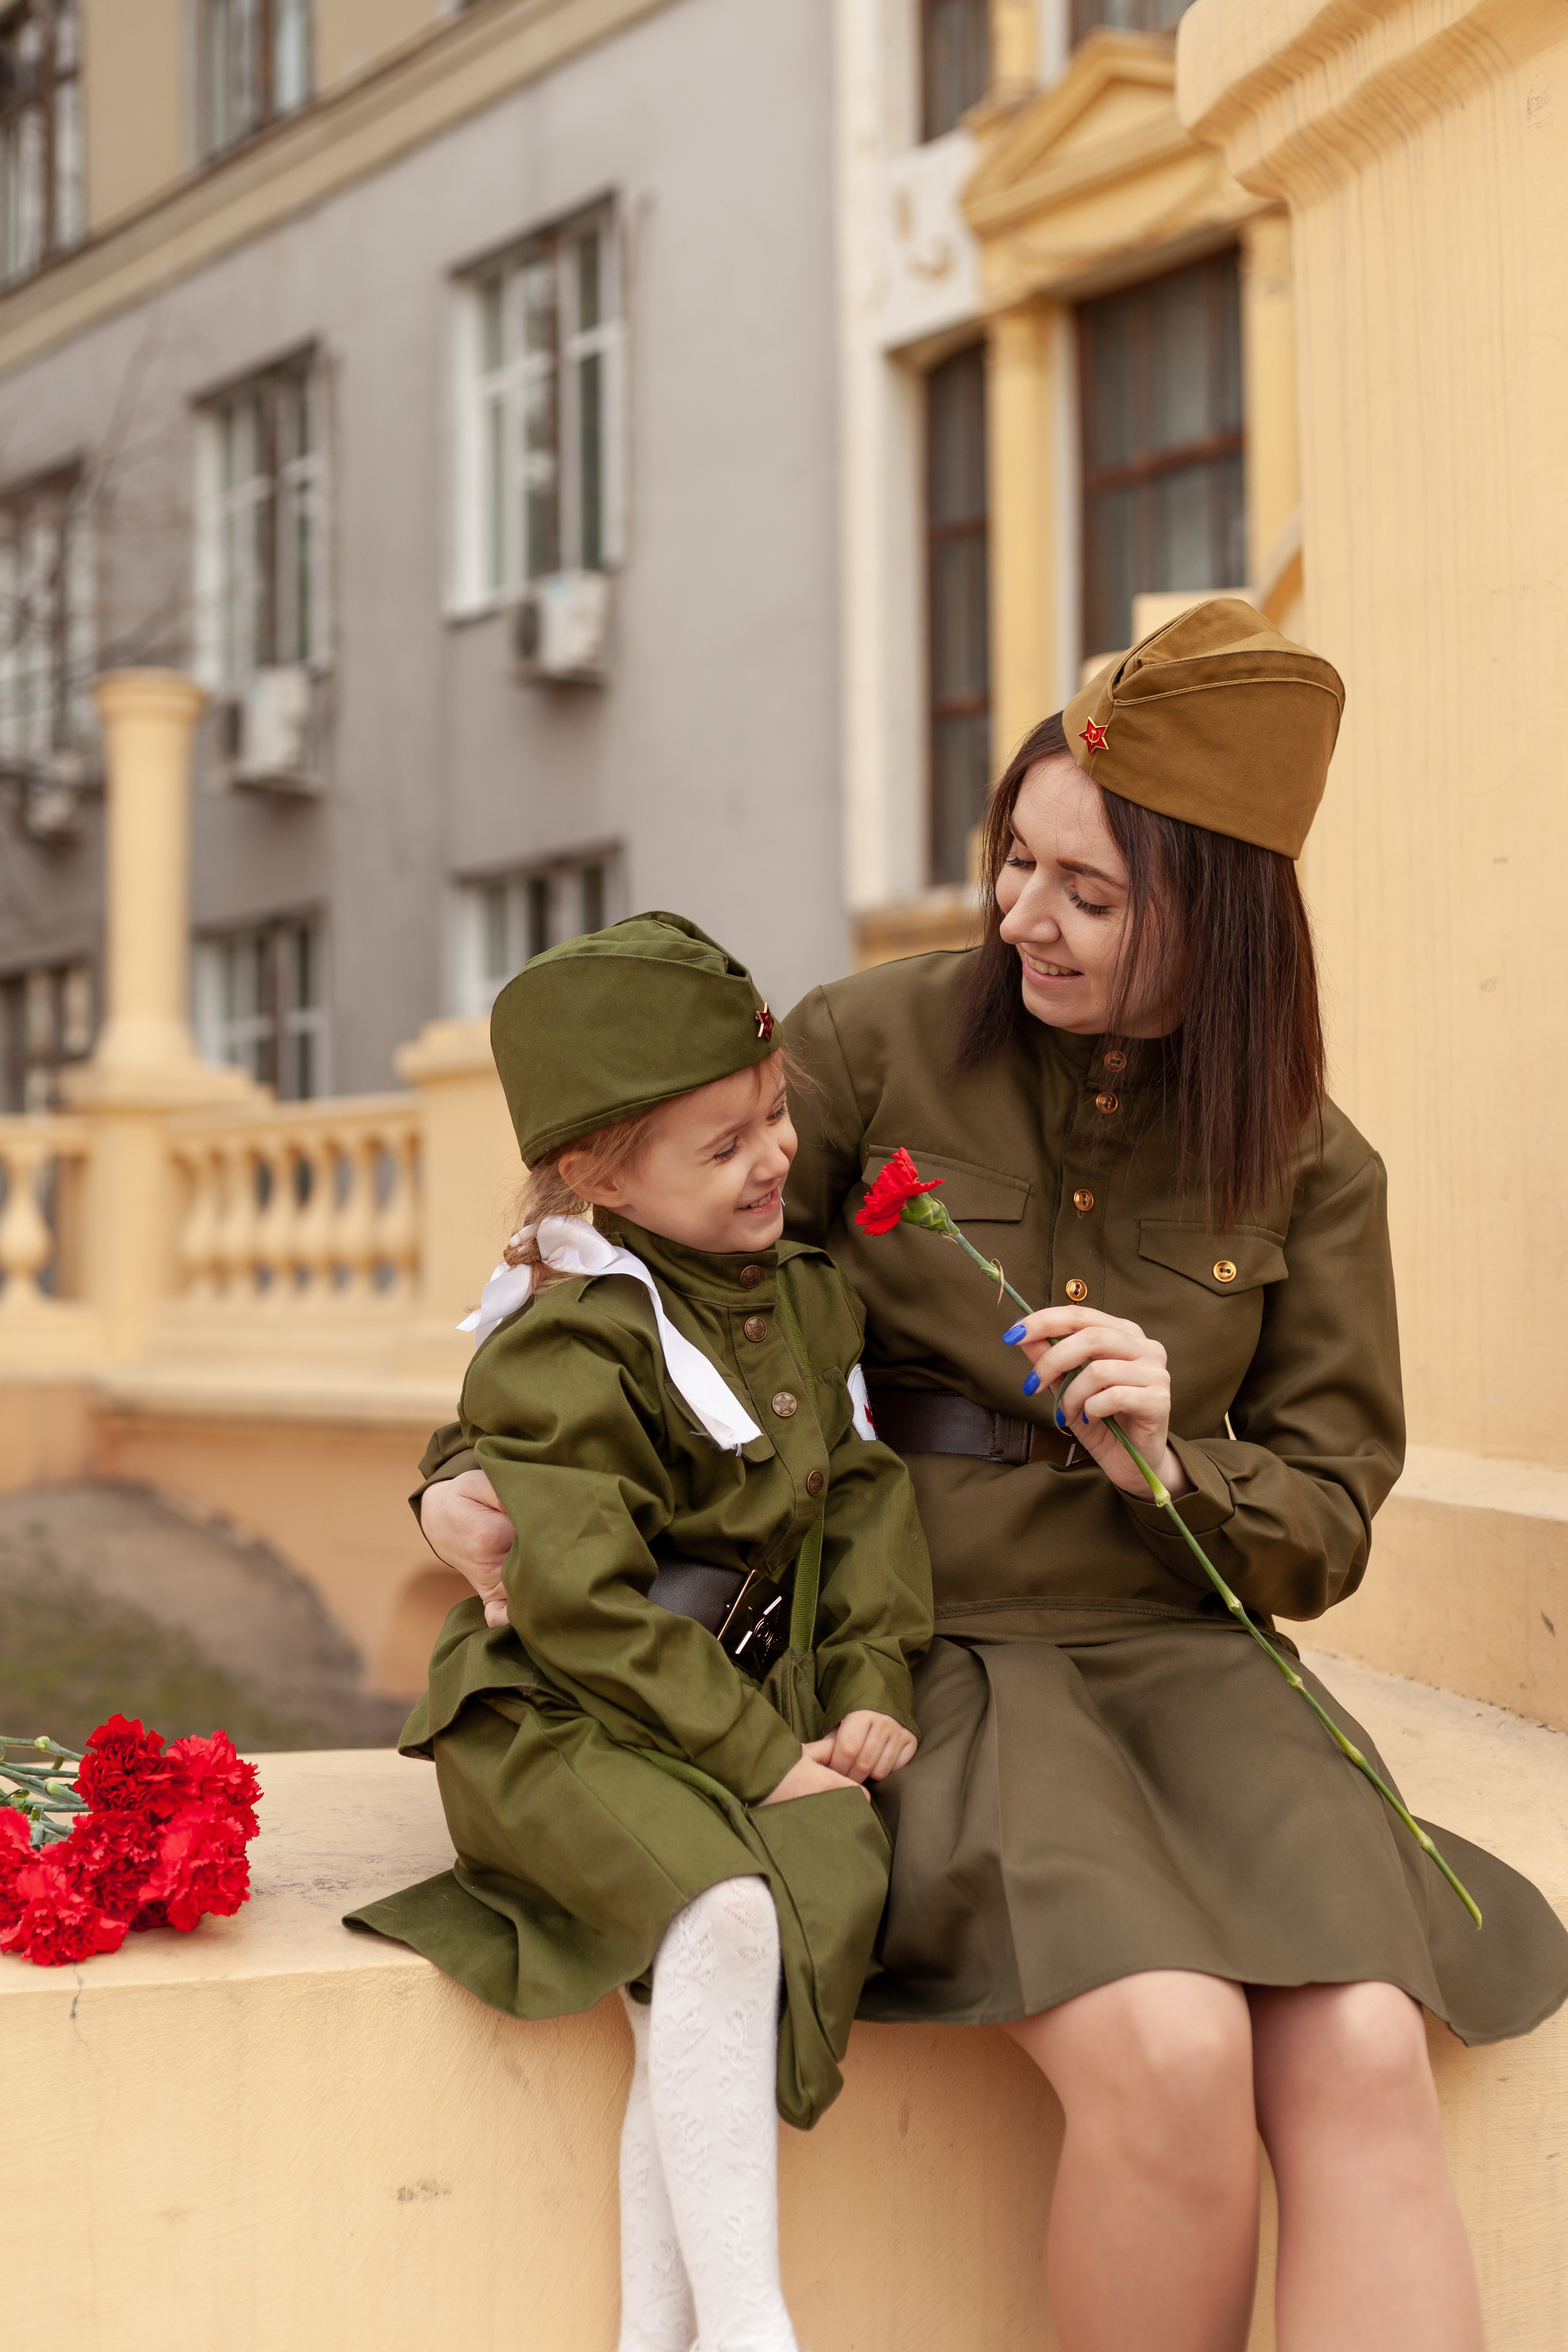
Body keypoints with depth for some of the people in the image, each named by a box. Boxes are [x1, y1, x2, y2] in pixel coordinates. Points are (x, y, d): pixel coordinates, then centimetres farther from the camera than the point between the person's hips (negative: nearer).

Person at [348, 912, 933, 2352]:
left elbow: (866, 1501, 13)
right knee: (724, 1918, -32)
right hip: (564, 1726, -6)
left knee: (831, 1879, -24)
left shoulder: (812, 1300, 11)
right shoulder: (565, 1353, -12)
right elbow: (582, 1609, -18)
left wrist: (873, 1689, -3)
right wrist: (757, 1759, -19)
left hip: (766, 1717, 6)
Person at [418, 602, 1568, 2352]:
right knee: (1168, 2052, -29)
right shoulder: (878, 1043, 1)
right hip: (934, 1644, -2)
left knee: (1362, 2061, -25)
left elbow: (1322, 1530, 10)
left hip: (1173, 1648, 3)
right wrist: (481, 1473, -5)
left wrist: (1166, 1460, -11)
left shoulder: (1308, 1167, 7)